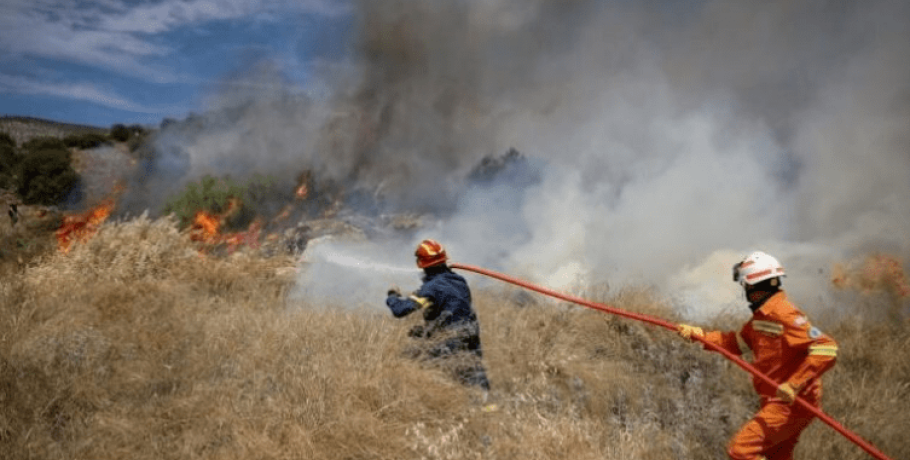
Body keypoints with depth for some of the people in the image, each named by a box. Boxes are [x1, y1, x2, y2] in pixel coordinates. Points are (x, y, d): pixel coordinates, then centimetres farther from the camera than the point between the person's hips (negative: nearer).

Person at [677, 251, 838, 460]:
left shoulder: (784, 315, -20)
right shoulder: (762, 315, 11)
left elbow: (826, 348, -26)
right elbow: (736, 343, 20)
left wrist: (794, 384, -32)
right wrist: (698, 334, 13)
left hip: (791, 404, -10)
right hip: (776, 402, 10)